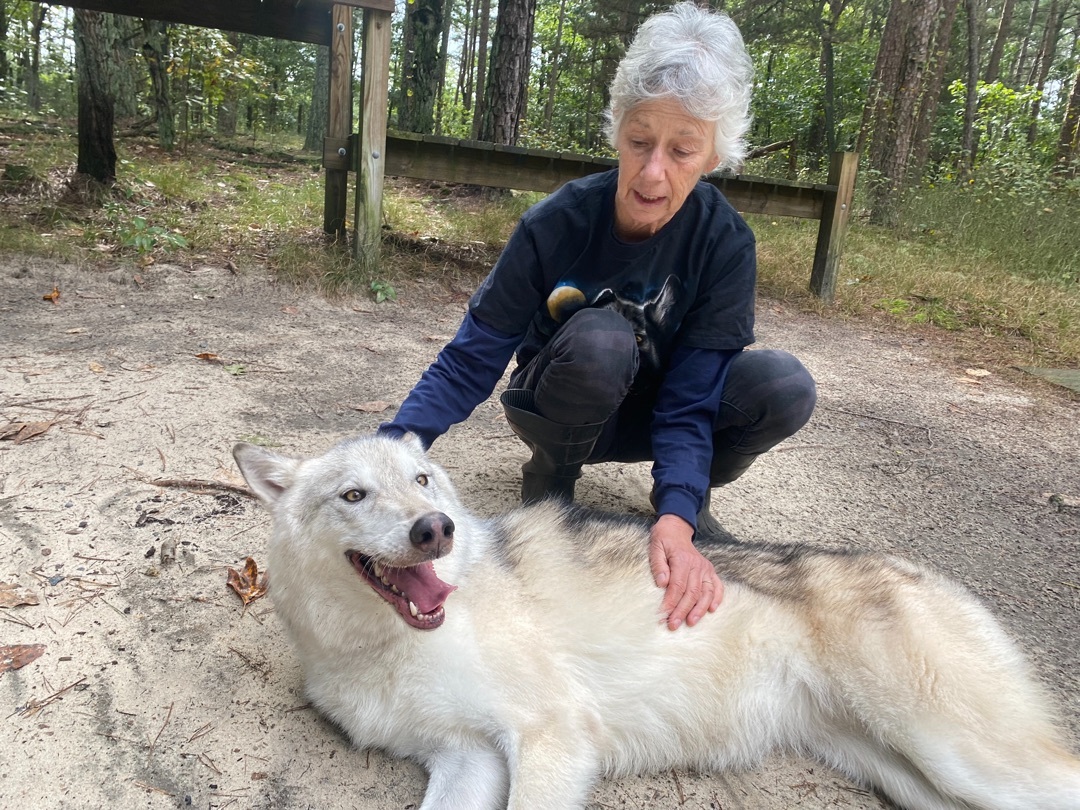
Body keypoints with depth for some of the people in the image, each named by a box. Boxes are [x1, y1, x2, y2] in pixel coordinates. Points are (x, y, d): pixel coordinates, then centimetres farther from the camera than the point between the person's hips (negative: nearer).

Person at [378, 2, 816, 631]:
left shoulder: (725, 243, -21)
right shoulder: (557, 224, -25)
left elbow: (688, 400, -24)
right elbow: (471, 361, -21)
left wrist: (676, 519, -42)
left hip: (644, 412, 2)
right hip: (557, 408, -1)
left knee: (785, 386, -26)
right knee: (599, 337, -37)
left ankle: (695, 496, 2)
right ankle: (550, 476, -8)